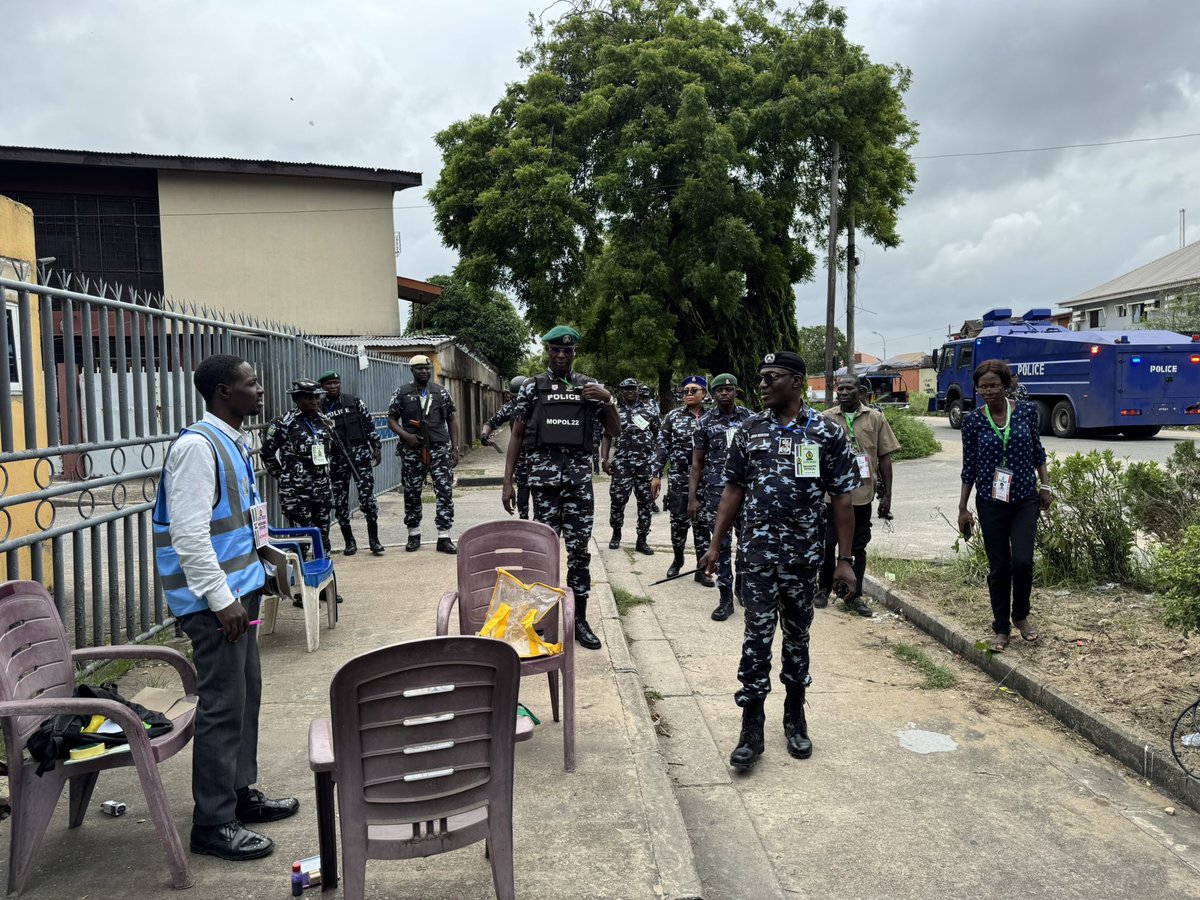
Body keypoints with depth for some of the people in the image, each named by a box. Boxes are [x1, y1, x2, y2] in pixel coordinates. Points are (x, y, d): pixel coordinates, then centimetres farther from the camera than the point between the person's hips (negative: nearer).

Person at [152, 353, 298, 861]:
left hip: (239, 589, 10)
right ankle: (213, 824, 10)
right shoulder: (197, 446, -18)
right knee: (222, 706, -3)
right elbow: (189, 532, -23)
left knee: (246, 694, 17)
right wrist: (222, 599, -22)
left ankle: (241, 794, 32)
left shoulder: (234, 443, 12)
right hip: (214, 598, -10)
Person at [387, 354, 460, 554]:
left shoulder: (441, 392, 7)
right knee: (412, 493, 7)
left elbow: (452, 420, 10)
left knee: (445, 492, -5)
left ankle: (444, 538, 1)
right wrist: (405, 435, -12)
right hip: (412, 451, 0)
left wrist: (454, 448, 4)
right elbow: (391, 419, 6)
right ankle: (414, 535, 22)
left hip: (439, 449, 0)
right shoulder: (401, 393, 5)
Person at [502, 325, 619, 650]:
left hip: (579, 474, 1)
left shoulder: (589, 386, 9)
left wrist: (608, 400, -10)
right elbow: (517, 436, 6)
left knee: (579, 548, 3)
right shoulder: (532, 387, 5)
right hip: (544, 474, -1)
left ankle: (579, 619, 12)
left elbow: (614, 431, 8)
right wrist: (507, 483, 0)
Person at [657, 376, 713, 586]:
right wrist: (657, 475, -2)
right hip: (678, 477, 0)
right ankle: (678, 559, 28)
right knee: (679, 520, 7)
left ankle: (701, 569, 11)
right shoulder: (673, 416, 3)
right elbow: (663, 447, 3)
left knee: (702, 522, 3)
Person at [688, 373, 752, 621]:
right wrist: (692, 497, -2)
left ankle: (742, 585, 30)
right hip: (715, 491, -1)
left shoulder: (750, 418, 4)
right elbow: (697, 462, 4)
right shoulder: (705, 422, 2)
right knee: (721, 545, 2)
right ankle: (726, 598, 10)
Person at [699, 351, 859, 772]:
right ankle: (752, 729, 6)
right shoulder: (749, 430, 3)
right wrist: (715, 545, 4)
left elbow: (842, 499, -2)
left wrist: (844, 559, -5)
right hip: (757, 552, 1)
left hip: (804, 556, 0)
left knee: (797, 635, 13)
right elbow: (733, 489, 7)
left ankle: (795, 716, 30)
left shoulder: (827, 433, -3)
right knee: (758, 635, -2)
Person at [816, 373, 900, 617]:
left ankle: (854, 595, 21)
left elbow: (884, 458, 4)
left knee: (858, 548, 9)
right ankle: (824, 589, 25)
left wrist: (886, 495, 0)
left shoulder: (875, 418, 3)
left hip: (862, 494, 0)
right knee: (827, 544, 8)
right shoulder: (826, 419, 2)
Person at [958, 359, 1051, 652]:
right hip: (991, 502, 0)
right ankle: (1001, 628, 19)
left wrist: (1045, 486, 5)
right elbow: (969, 466, 1)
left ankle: (1021, 616, 17)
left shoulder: (1026, 411, -3)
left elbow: (1038, 452, 10)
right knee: (998, 567, 4)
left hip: (1025, 499, 0)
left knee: (1022, 561, -10)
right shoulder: (972, 420, -5)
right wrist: (963, 509, 1)